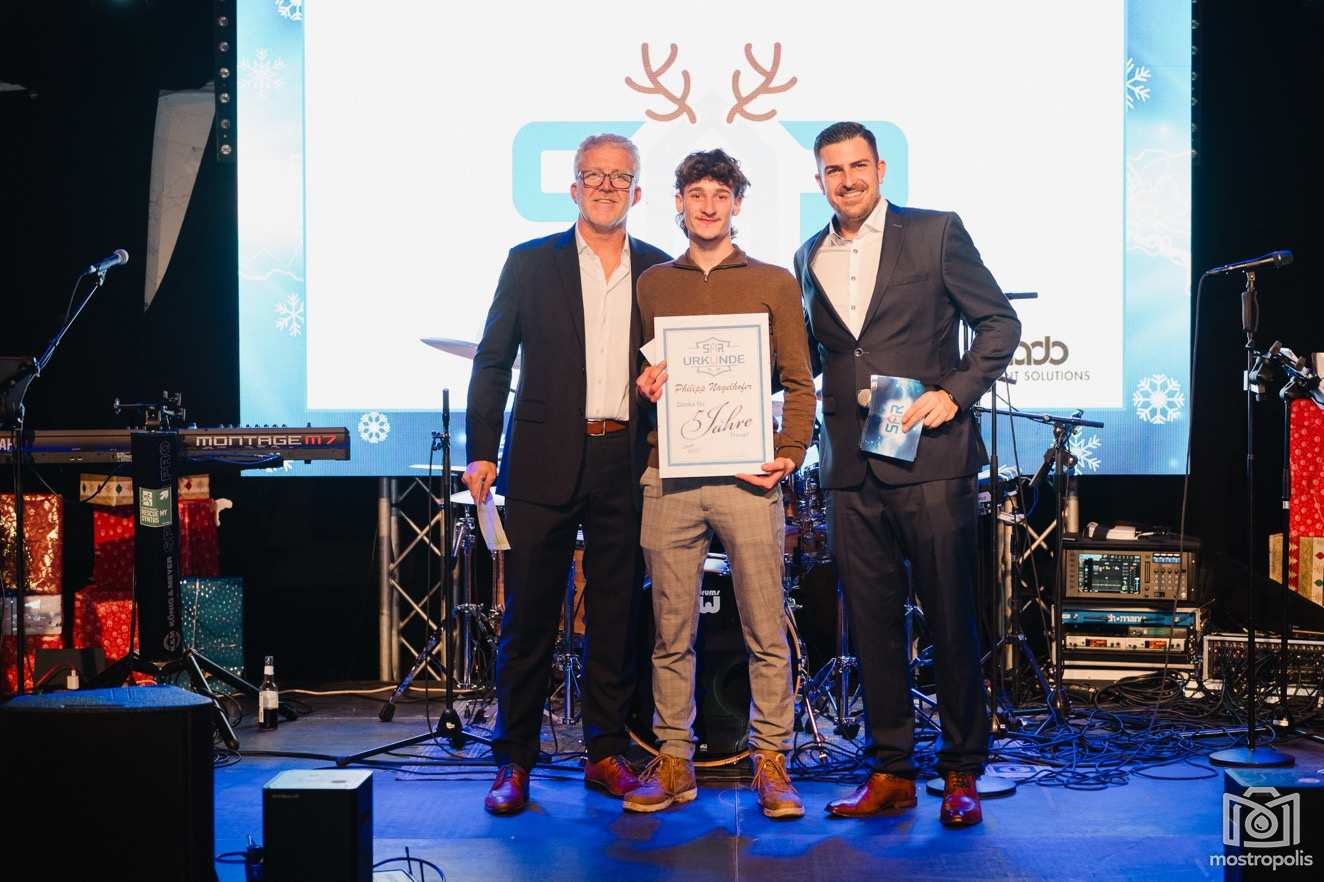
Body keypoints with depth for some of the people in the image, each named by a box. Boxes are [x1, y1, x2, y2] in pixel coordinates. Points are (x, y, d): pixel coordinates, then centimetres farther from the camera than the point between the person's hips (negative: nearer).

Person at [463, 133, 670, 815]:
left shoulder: (660, 272, 11)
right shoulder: (531, 264, 6)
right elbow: (492, 363, 4)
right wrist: (481, 452, -3)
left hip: (626, 465, 2)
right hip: (545, 463, -2)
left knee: (617, 616, 7)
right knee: (528, 617, 1)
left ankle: (606, 753, 19)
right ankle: (514, 762, 11)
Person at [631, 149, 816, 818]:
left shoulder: (774, 284, 10)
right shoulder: (651, 284, 16)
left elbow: (798, 384, 7)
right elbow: (633, 375, 21)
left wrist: (790, 453, -6)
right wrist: (641, 384, -1)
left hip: (746, 474, -2)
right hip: (670, 478, 2)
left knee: (766, 632, -1)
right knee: (671, 632, 4)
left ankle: (770, 763, 9)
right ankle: (673, 762, 13)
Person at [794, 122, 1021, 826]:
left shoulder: (936, 233, 1)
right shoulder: (810, 258, 15)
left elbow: (999, 322, 2)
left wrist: (954, 393, -10)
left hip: (930, 458, -4)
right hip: (851, 470, 4)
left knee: (951, 621, 1)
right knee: (872, 622, 7)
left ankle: (961, 774, 13)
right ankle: (891, 772, 17)